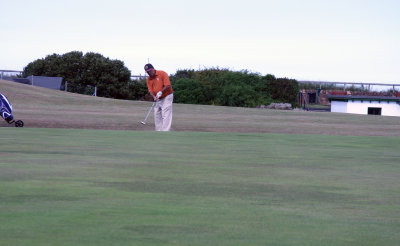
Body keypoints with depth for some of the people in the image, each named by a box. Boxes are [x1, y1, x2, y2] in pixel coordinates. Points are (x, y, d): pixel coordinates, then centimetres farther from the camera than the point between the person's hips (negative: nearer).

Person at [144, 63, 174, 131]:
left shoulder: (162, 74, -13)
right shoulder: (149, 79, 4)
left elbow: (168, 86, -20)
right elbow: (150, 90, -4)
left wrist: (161, 92, -27)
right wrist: (154, 97, -23)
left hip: (166, 97, -7)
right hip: (158, 99, 7)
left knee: (166, 116, -13)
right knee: (157, 116, 6)